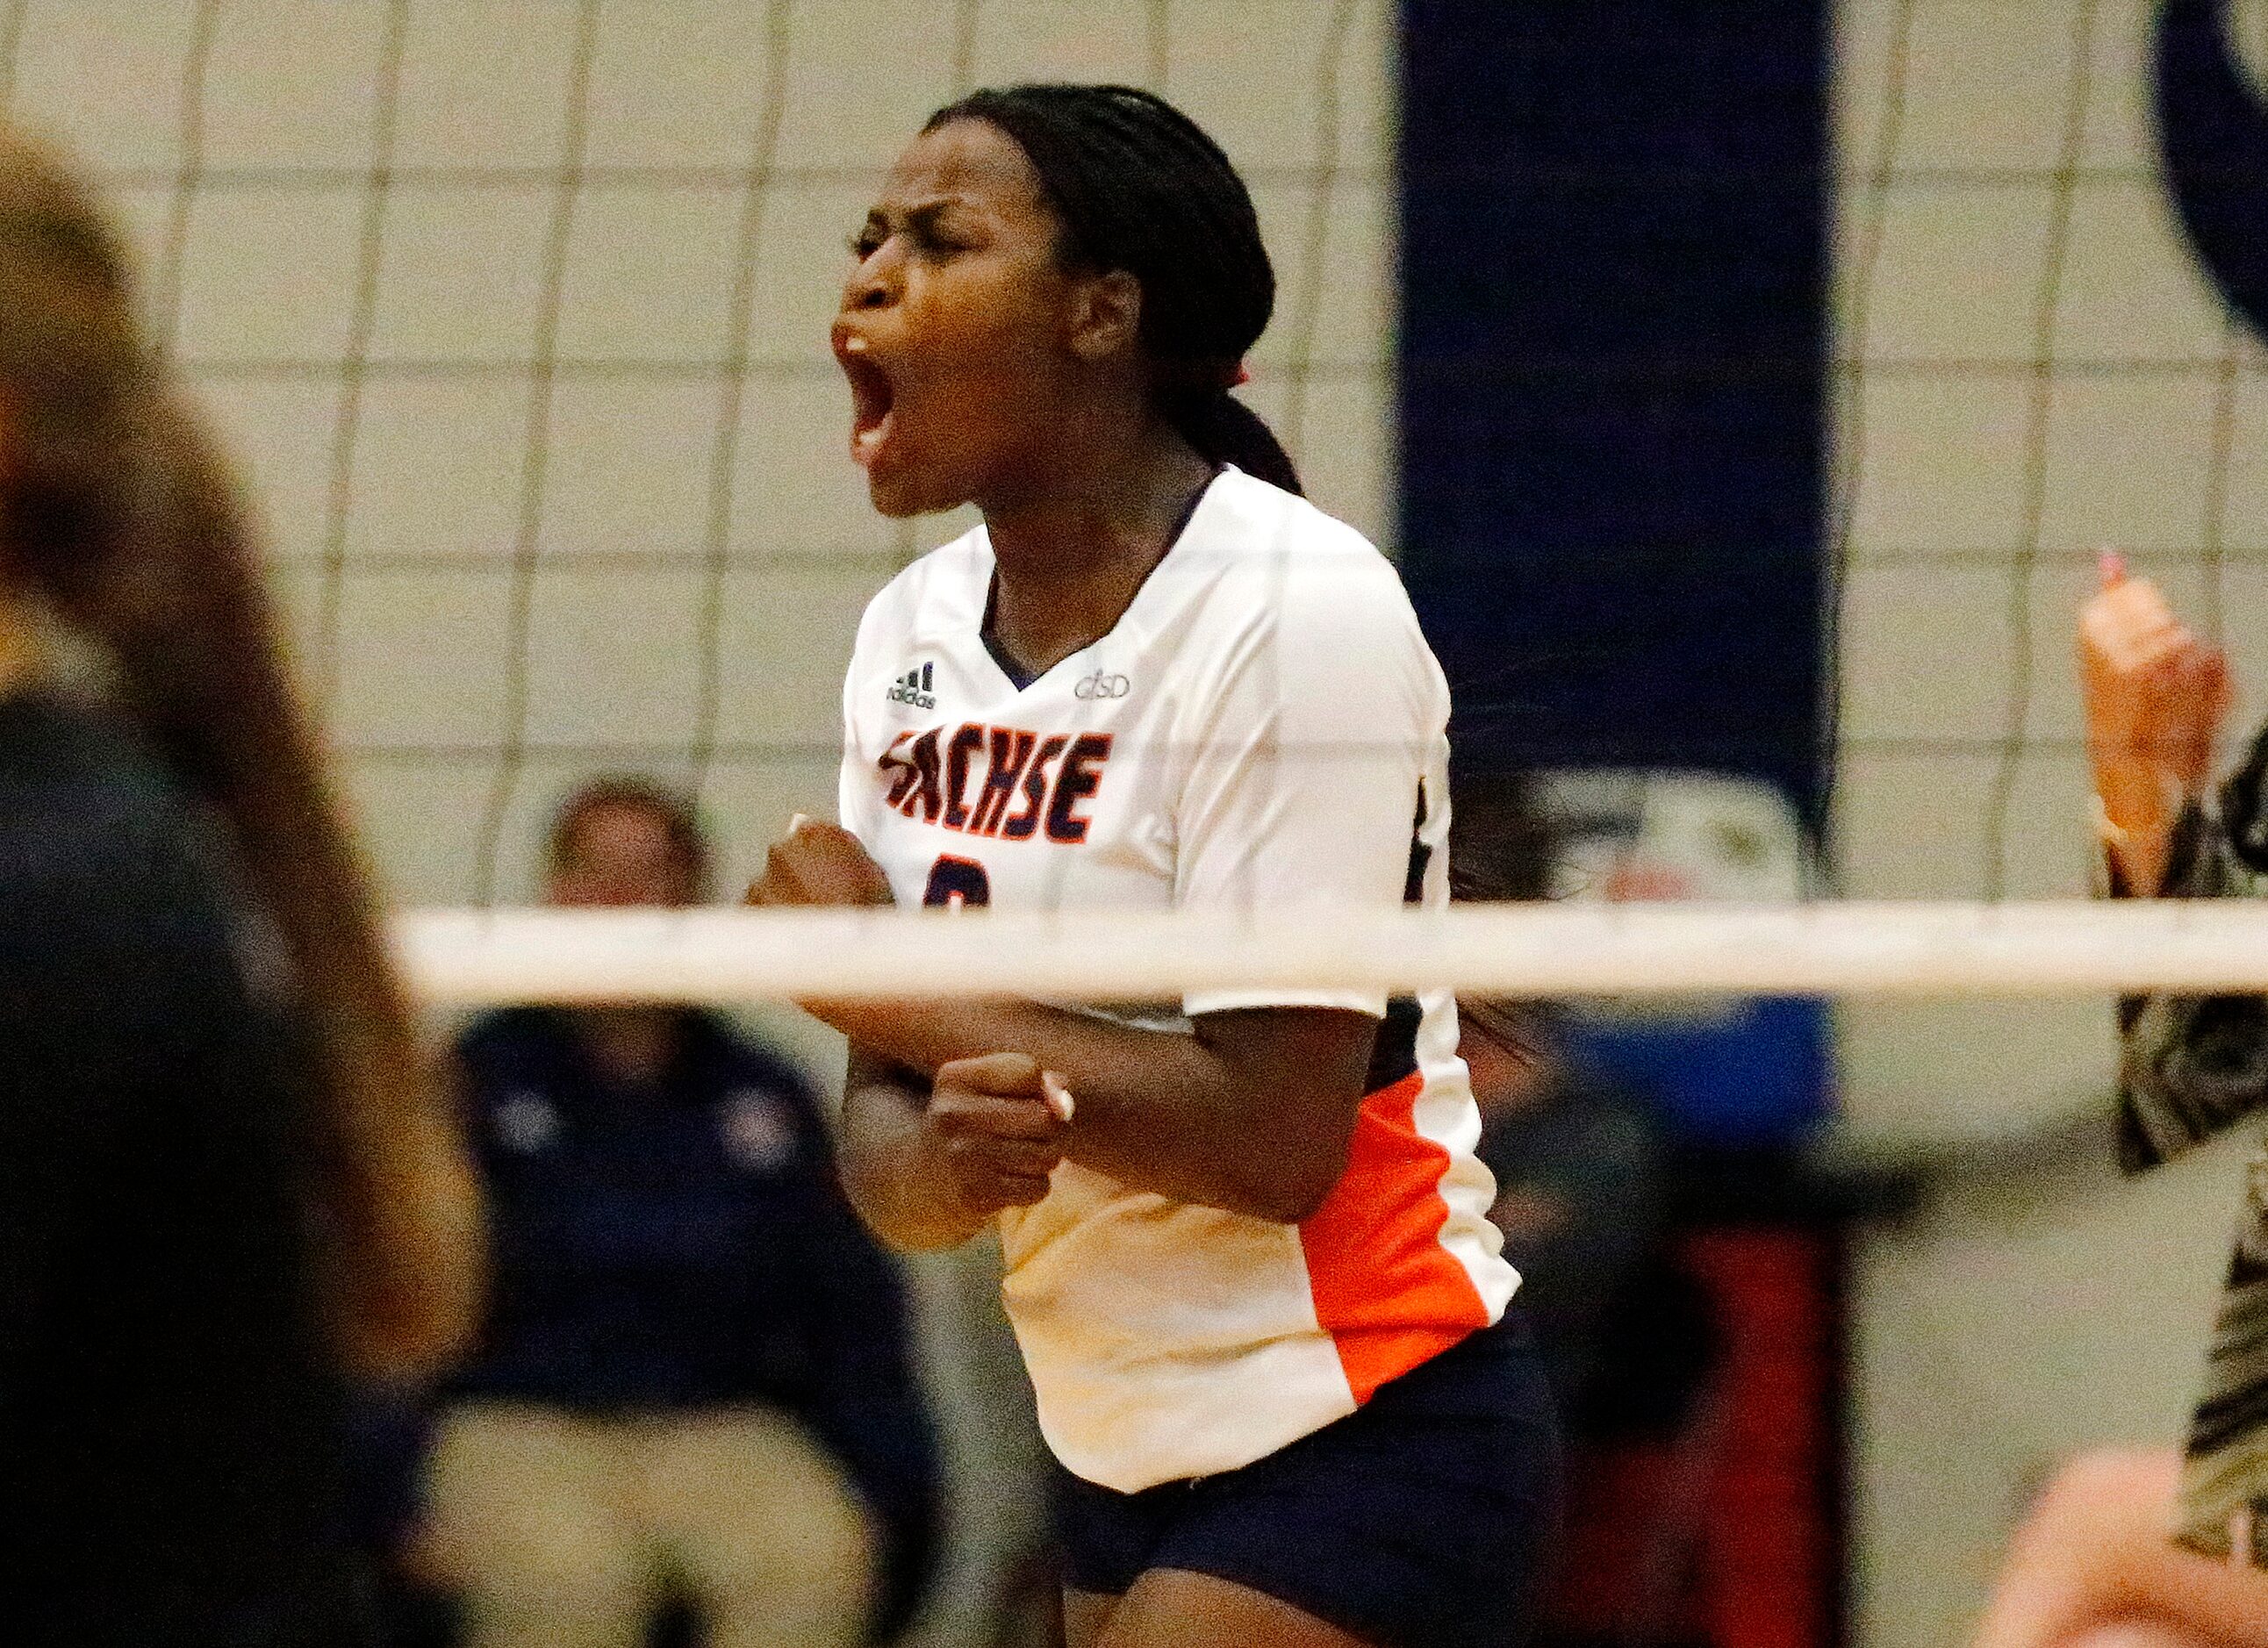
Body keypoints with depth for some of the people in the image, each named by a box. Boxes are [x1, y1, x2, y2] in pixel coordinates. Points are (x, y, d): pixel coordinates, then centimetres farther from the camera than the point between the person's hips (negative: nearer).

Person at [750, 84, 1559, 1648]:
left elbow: (1274, 1135, -22)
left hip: (1365, 1450, -8)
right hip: (1131, 1449, 8)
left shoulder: (1295, 611, -17)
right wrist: (946, 1158, -21)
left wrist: (888, 980, -14)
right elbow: (881, 1124, 4)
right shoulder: (915, 636, 6)